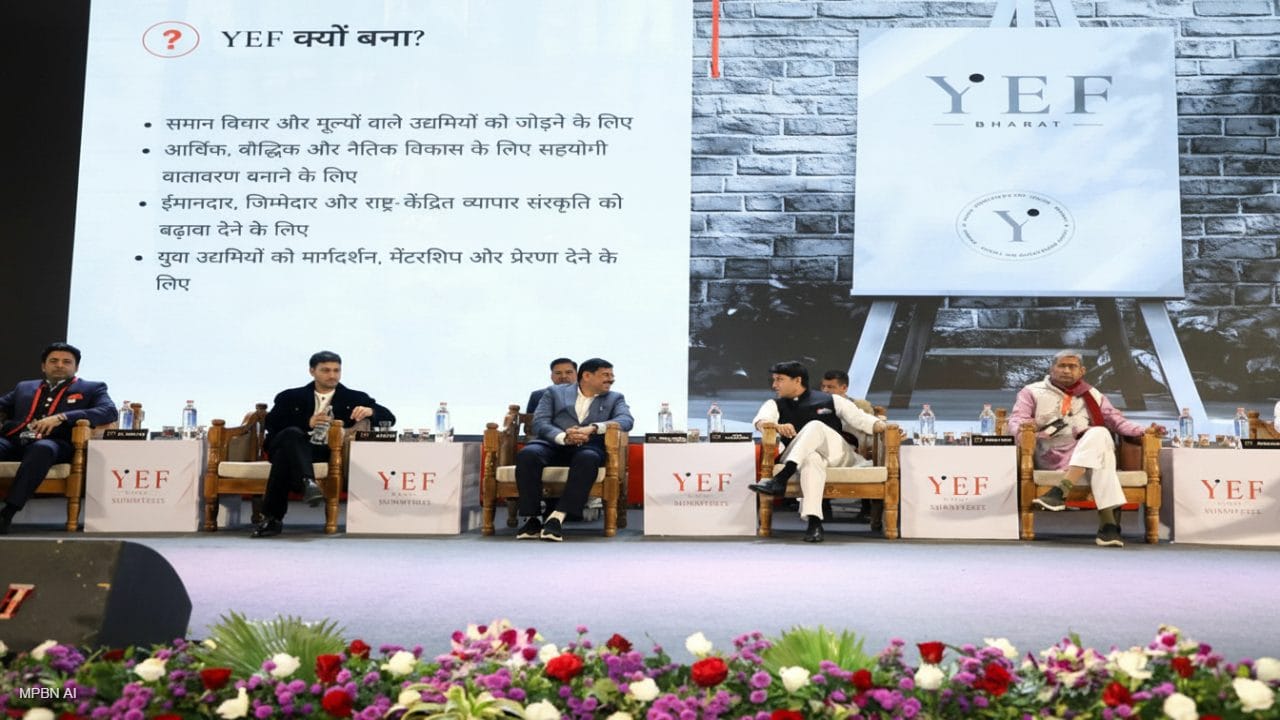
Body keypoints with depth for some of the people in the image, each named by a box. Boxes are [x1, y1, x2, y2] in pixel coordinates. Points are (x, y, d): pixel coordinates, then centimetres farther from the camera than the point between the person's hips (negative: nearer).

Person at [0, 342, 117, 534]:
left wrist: (61, 417, -12)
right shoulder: (24, 387, 33)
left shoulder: (91, 389, 18)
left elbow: (109, 412, 0)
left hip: (55, 444, -3)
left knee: (42, 448, -40)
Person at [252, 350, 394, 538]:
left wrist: (370, 411, -15)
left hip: (330, 451, -1)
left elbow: (389, 418, 10)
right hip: (295, 445, 1)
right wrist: (307, 423, -8)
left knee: (284, 455, -33)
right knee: (292, 433, -36)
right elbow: (271, 424, 7)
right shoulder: (290, 397, 21)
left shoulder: (354, 398, 20)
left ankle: (272, 518, -37)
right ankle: (307, 483, -56)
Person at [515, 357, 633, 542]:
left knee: (587, 459, -37)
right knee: (527, 454, -33)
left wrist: (593, 428, -18)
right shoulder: (555, 392, 18)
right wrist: (564, 437, -18)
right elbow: (539, 423, 3)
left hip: (587, 448, 0)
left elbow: (627, 420, -1)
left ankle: (557, 518, -38)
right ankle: (532, 518, -25)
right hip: (553, 445, 0)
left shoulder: (615, 399, 20)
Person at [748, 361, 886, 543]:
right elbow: (761, 420, -7)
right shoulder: (776, 405, 15)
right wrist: (777, 426, -29)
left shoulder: (830, 400, 11)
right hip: (805, 457, 1)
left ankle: (781, 479, -46)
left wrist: (886, 428, -11)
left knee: (814, 426, -30)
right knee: (811, 459, -38)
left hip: (840, 455, -1)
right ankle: (814, 522, -52)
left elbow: (861, 419, 6)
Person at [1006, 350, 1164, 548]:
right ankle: (1108, 522, -45)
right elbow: (1016, 421, 4)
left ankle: (1061, 491, -46)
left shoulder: (1093, 395, 26)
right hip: (1053, 456, -3)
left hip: (1090, 453, 3)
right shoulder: (1032, 392, 16)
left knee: (1099, 433, -35)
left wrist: (1144, 430, 2)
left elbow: (1117, 421, 21)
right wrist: (1025, 427, -21)